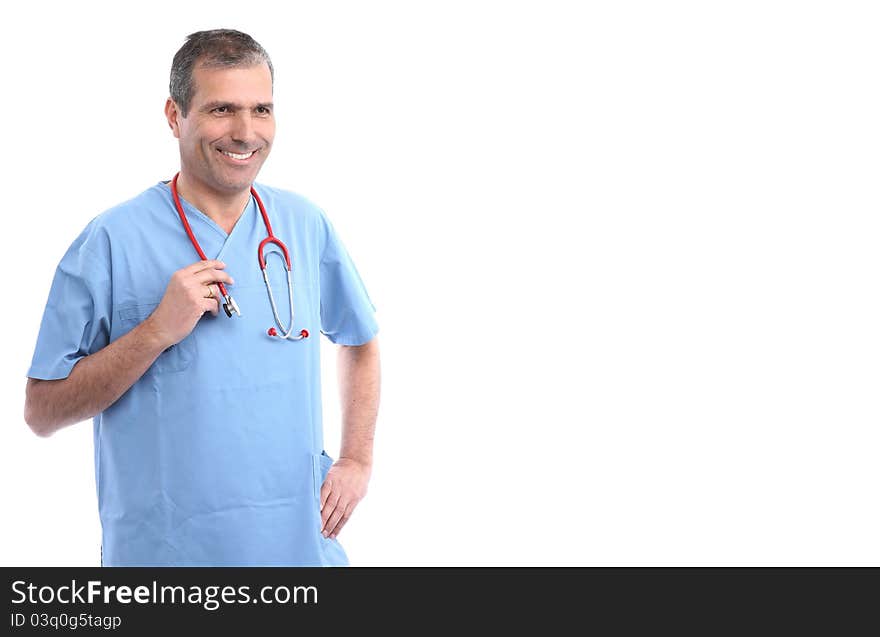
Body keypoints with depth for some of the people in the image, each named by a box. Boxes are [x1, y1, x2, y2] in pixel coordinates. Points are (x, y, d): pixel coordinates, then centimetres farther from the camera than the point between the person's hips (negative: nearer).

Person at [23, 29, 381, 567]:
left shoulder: (305, 225, 1)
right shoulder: (112, 241, -12)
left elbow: (360, 342, 15)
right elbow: (43, 412, -12)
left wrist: (358, 461, 5)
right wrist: (158, 331, -22)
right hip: (161, 550, -3)